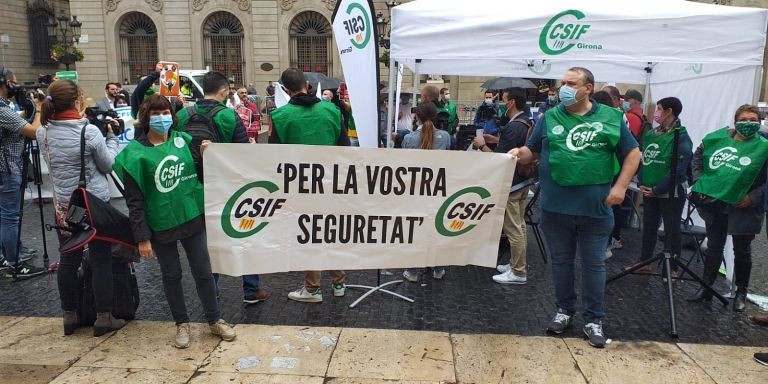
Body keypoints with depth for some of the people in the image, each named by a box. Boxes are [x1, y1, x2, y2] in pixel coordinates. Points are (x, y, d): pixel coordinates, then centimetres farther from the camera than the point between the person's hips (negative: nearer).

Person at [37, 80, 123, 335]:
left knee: (68, 261, 14)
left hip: (62, 206, 5)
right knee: (101, 261, 4)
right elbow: (109, 165, -7)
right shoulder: (90, 131, -16)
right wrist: (111, 138, 3)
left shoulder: (43, 132, 0)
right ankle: (103, 318, 11)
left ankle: (69, 316, 24)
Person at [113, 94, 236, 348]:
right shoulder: (135, 153, -8)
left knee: (203, 272, 9)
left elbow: (199, 174, 12)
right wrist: (142, 237, -10)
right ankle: (182, 324, 30)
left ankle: (215, 320, 26)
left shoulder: (183, 140, 1)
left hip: (192, 218, 2)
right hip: (161, 224, -2)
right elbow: (134, 200, -8)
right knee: (171, 275, 12)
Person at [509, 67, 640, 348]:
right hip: (555, 207, 1)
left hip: (596, 209, -1)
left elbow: (633, 153, 6)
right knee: (561, 261, 14)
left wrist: (620, 186, -5)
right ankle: (564, 311, 31)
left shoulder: (611, 118, 1)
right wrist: (519, 154, -15)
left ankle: (594, 320, 23)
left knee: (594, 264, 9)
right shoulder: (550, 117, 4)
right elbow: (532, 151, 8)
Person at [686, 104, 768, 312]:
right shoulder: (716, 138, -1)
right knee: (713, 247, 14)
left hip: (743, 208, -3)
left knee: (742, 251, 12)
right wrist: (699, 181, 4)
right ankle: (706, 287, 26)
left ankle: (741, 293, 27)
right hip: (714, 203, 3)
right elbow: (697, 157, 14)